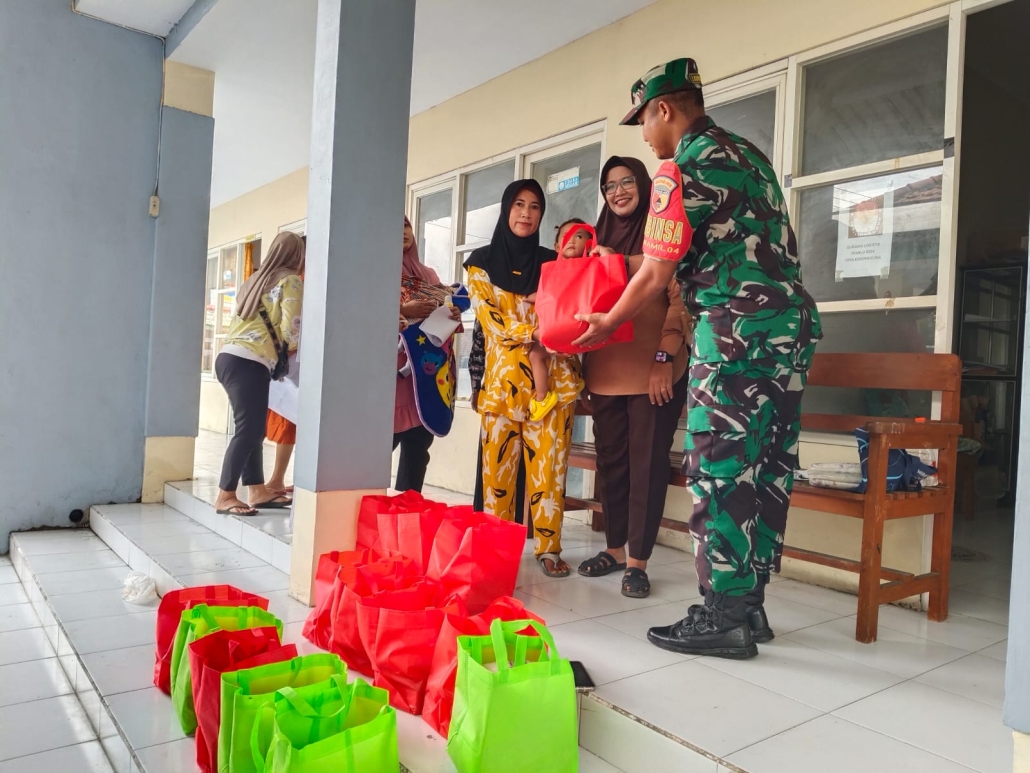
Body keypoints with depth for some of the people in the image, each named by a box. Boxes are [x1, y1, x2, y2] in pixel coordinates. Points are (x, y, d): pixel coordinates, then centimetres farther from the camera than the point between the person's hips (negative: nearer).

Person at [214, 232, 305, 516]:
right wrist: (291, 349, 11)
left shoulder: (255, 280, 22)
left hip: (229, 357, 8)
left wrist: (277, 348, 21)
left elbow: (248, 322, 16)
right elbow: (291, 329, -9)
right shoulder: (290, 281, 0)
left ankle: (257, 491, 14)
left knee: (252, 429, 11)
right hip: (249, 363, -8)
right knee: (249, 430, -6)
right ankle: (225, 496, -4)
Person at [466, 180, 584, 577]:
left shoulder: (552, 262, 14)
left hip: (551, 378, 1)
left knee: (548, 465, 0)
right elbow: (491, 321, -4)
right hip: (504, 378, -1)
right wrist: (541, 334, -17)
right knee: (499, 466, 2)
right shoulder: (482, 261, 7)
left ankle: (549, 547, 9)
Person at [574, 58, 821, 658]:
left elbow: (656, 276, -5)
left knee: (721, 469, -3)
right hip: (796, 320, 9)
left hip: (739, 327, -9)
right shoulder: (749, 154, 20)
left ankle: (725, 616, 3)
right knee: (768, 468, 9)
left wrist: (606, 326, 10)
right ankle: (750, 603, 19)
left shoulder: (681, 170, -6)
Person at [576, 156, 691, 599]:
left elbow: (679, 299, -8)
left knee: (647, 462, -1)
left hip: (653, 369, -5)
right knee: (611, 460, 10)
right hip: (606, 369, 6)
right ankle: (614, 549, 22)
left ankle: (638, 561, 6)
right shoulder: (600, 239, 17)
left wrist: (665, 358, -17)